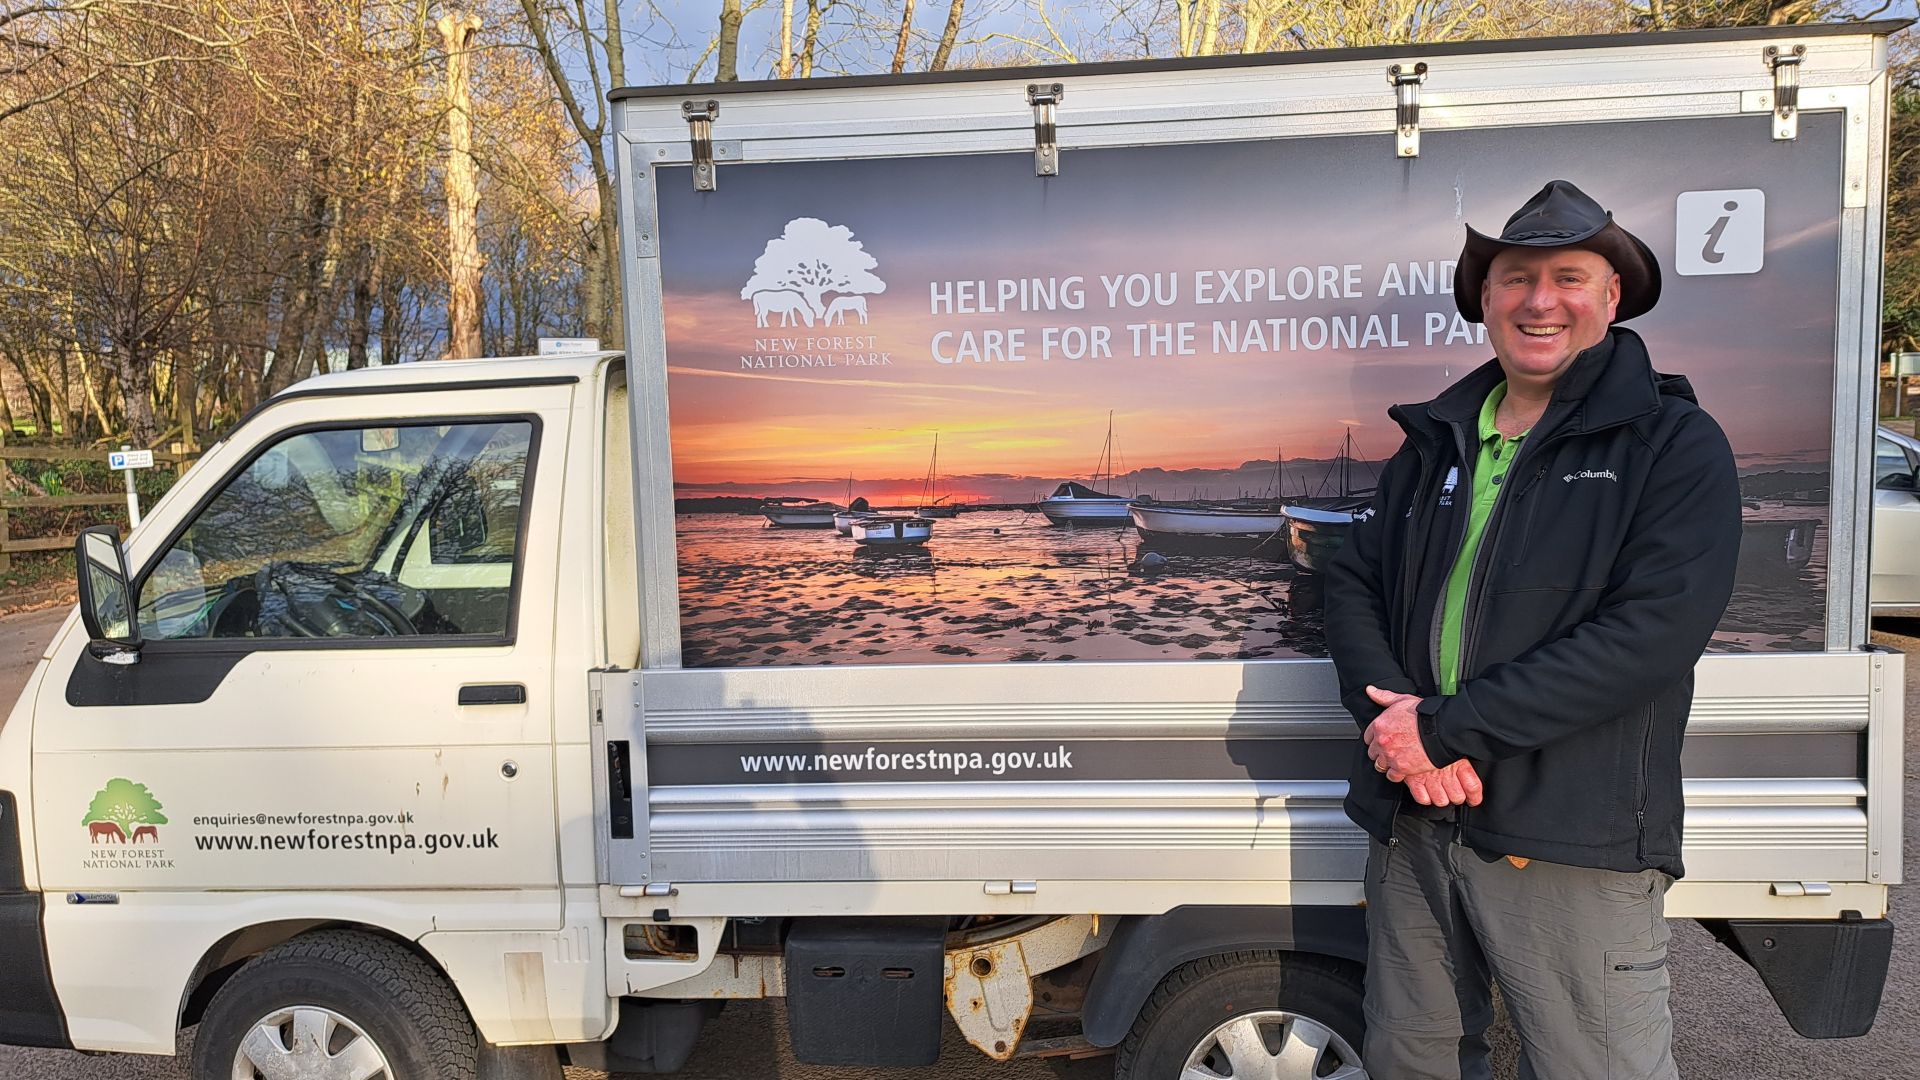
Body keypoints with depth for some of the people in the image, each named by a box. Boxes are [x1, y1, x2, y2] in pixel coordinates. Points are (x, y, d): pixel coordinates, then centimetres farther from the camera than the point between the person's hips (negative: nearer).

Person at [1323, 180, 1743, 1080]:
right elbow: (1352, 583, 7)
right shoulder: (1435, 441, 12)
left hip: (1573, 842, -5)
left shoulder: (1674, 446, -4)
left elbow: (1650, 632, -17)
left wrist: (1448, 726, -19)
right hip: (1411, 825, 5)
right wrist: (1392, 718, -12)